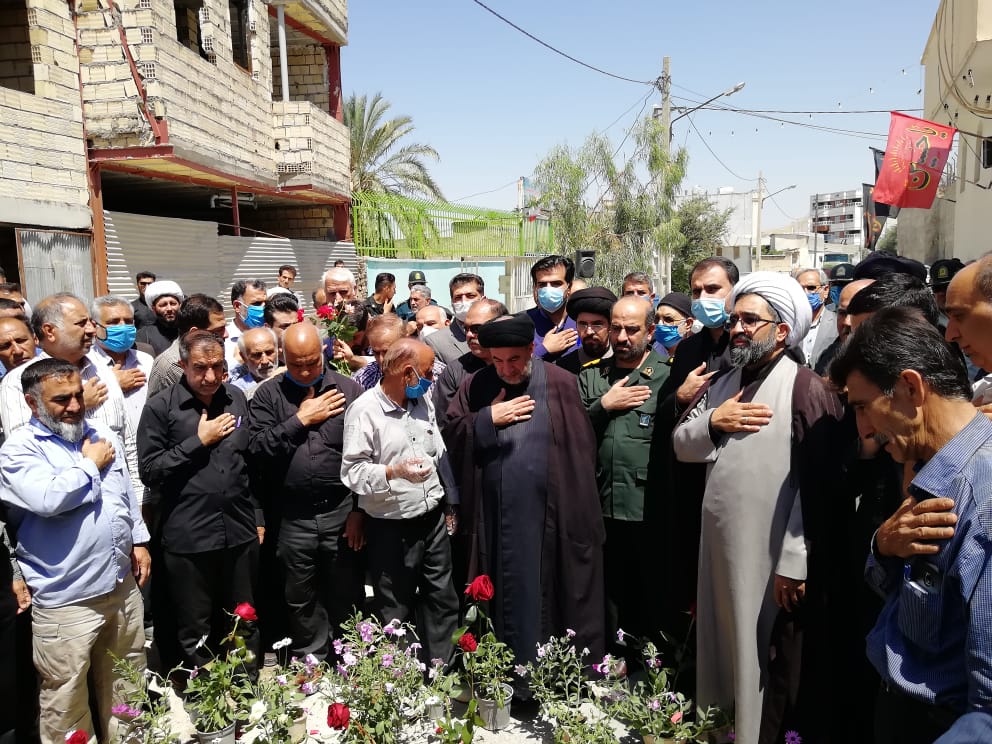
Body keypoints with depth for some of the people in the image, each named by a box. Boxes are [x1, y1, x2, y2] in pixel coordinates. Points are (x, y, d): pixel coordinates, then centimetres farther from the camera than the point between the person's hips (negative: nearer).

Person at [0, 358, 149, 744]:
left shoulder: (102, 435, 9)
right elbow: (48, 499, -28)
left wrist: (138, 540, 14)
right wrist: (91, 465, -14)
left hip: (122, 586, 6)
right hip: (65, 599, -6)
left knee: (127, 689, 20)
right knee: (66, 704, 8)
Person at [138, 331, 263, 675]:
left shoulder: (236, 399, 7)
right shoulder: (161, 407, -5)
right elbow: (149, 470, -9)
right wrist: (198, 441, -14)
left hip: (240, 533, 4)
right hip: (188, 539, -3)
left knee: (245, 629, 16)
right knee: (195, 634, 12)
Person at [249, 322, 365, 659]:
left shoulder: (349, 390, 0)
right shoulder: (268, 395, 3)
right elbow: (258, 451, -10)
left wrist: (360, 510, -5)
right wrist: (300, 420, -12)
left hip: (342, 514, -1)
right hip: (293, 520, 1)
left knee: (346, 599, 10)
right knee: (302, 603, 15)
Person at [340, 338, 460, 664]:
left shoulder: (423, 400, 7)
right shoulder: (363, 410, -14)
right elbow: (352, 470, -16)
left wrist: (449, 504, 15)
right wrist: (394, 471, -30)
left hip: (433, 519, 6)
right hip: (392, 529, -6)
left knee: (442, 600, 15)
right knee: (396, 612, 8)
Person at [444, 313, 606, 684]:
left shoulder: (561, 384, -4)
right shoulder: (476, 386, 6)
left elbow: (582, 450, -4)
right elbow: (451, 435, 5)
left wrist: (581, 518, -7)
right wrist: (488, 418, -10)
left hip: (549, 521, -3)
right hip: (494, 522, 3)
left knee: (544, 604, 7)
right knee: (502, 603, 12)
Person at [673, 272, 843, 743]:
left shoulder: (807, 390, -14)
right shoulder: (723, 385, 11)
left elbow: (815, 485, -18)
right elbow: (682, 446, 9)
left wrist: (794, 564, -19)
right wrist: (711, 422, -11)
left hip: (775, 563, -7)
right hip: (721, 552, 7)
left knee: (774, 681, 9)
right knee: (726, 657, 21)